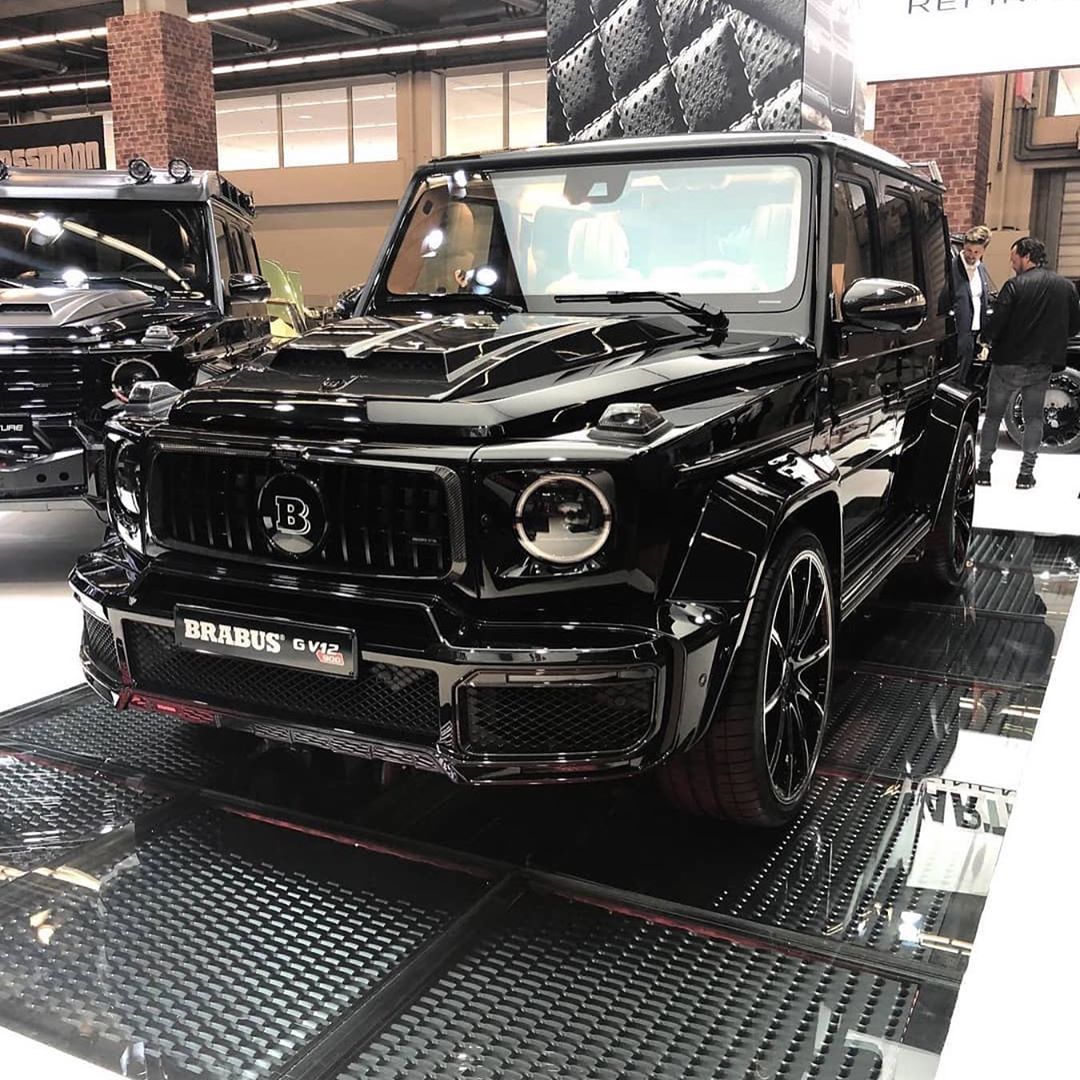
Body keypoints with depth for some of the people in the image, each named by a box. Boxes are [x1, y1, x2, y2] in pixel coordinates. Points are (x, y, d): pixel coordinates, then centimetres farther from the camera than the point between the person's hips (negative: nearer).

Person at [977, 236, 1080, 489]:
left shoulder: (1015, 286, -13)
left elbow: (995, 326, -18)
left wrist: (991, 340, 3)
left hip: (1009, 363, -4)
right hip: (1042, 365, 4)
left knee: (993, 416, 10)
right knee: (1034, 418, 14)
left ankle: (983, 469, 12)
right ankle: (1026, 472, 11)